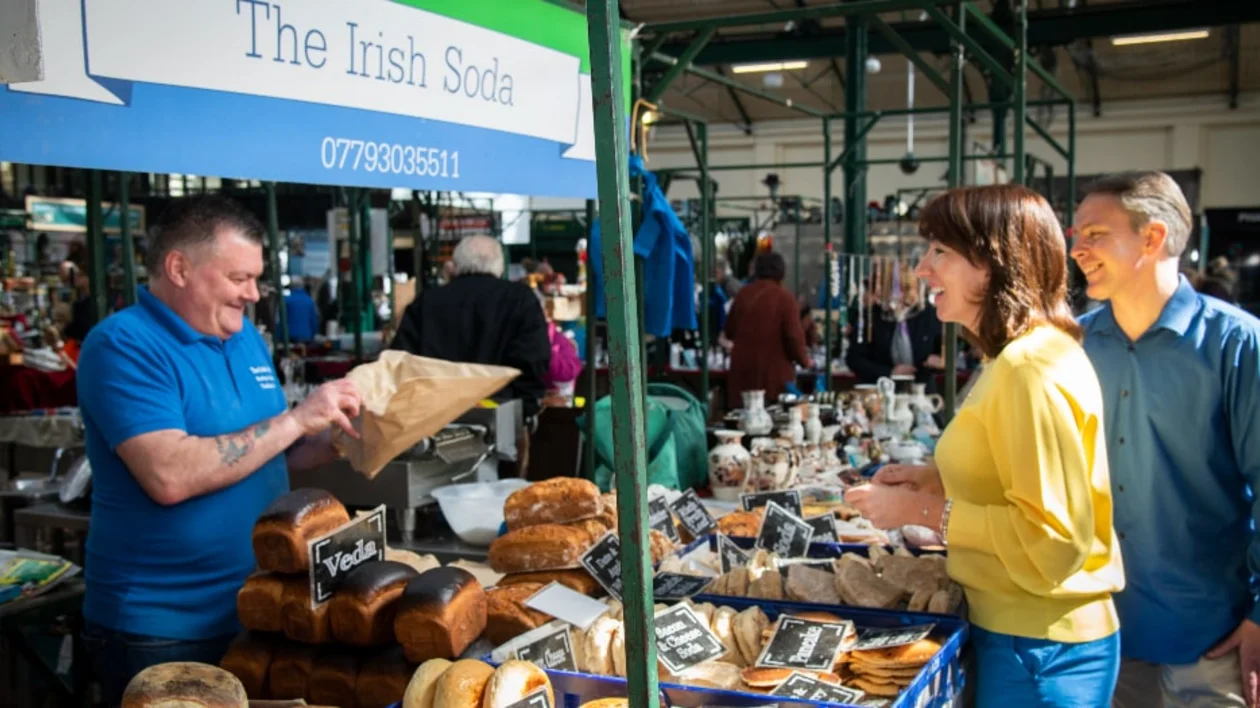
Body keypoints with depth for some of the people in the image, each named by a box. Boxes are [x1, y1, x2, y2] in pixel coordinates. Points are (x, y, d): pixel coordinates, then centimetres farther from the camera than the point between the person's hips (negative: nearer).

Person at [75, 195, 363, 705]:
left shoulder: (245, 338, 7)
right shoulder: (124, 346, -16)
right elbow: (169, 476, -28)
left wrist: (341, 439, -4)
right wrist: (296, 419, -24)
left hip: (256, 609, 7)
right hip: (161, 628, -7)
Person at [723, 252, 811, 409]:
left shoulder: (743, 294, 3)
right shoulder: (785, 298, -9)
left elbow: (729, 331, 12)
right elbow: (794, 336, -10)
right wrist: (804, 360, 8)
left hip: (743, 369, 4)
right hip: (774, 370, -4)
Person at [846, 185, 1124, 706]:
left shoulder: (1031, 369, -22)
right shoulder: (1016, 355, 9)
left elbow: (1051, 535, -24)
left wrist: (923, 512, -20)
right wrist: (931, 480, 5)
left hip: (1040, 650, -9)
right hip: (1022, 630, 9)